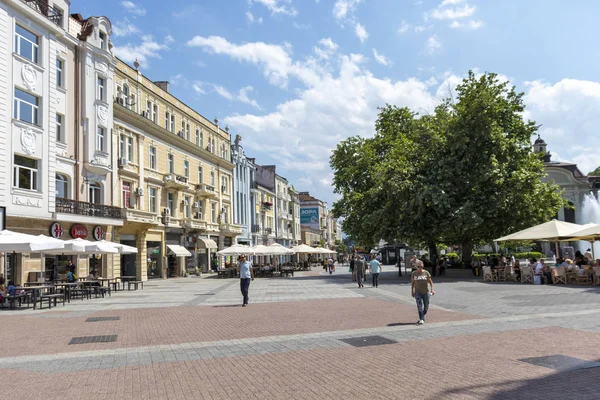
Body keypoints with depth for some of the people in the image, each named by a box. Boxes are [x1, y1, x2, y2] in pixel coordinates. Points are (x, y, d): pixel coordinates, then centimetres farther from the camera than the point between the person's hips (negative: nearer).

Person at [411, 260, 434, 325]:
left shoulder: (426, 273, -2)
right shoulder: (414, 274, 1)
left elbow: (430, 281, 2)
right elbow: (412, 283, 9)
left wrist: (432, 289, -10)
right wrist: (412, 292, 8)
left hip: (425, 292, 1)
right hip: (418, 292, -1)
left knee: (426, 307, 10)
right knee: (420, 306, -12)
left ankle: (423, 316, 36)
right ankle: (421, 320, -10)